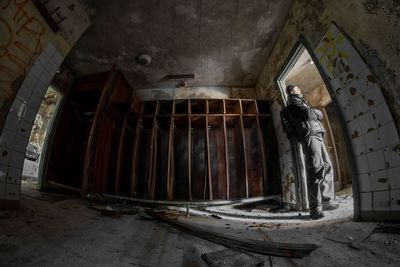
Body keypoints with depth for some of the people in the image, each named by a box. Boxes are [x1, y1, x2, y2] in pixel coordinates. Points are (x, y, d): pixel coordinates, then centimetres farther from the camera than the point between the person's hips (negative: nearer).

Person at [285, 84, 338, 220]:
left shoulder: (301, 102, 32)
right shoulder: (294, 102, 5)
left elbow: (320, 115, 25)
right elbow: (309, 114, -10)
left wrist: (312, 112, 6)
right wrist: (316, 112, 11)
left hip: (317, 136, 10)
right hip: (310, 136, -10)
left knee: (327, 167, 9)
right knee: (316, 170, -17)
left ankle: (326, 201, 16)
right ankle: (315, 208, -17)